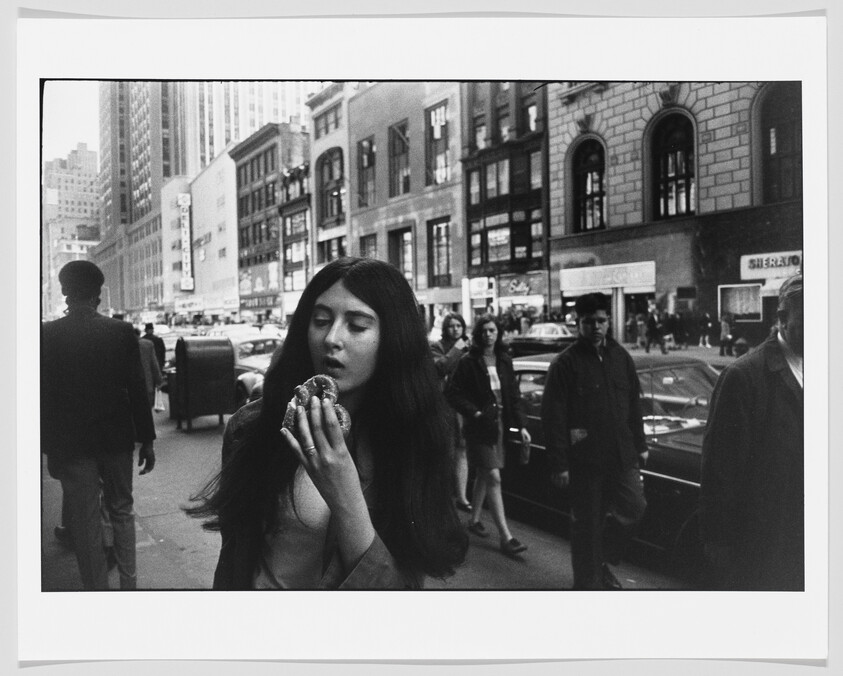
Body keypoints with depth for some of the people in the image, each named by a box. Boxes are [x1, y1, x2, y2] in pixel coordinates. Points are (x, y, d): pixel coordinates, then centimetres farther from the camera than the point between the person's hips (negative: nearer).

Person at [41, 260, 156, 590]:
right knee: (121, 511, 18)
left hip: (70, 443, -1)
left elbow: (44, 396, -4)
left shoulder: (48, 335, -8)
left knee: (85, 522, 8)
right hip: (116, 438, 2)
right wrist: (147, 440, 3)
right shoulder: (122, 332, -7)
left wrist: (49, 449, 6)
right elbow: (137, 390, -5)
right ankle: (129, 583, 25)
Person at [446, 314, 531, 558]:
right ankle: (505, 537, -4)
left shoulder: (504, 361, 6)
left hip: (498, 424, 6)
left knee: (483, 475, 18)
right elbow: (453, 392, -9)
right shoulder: (468, 362, -9)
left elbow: (514, 395, 8)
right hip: (478, 427, -5)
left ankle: (474, 520, 35)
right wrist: (474, 413, -19)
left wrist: (521, 425, 3)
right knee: (493, 477, -7)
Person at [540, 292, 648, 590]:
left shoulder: (621, 357, 8)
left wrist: (640, 445, 14)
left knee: (634, 508, 4)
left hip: (622, 455, 5)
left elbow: (634, 405, 16)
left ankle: (603, 559, 28)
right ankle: (589, 580, 23)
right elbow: (553, 417, -11)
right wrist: (558, 464, -15)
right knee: (587, 524, 5)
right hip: (585, 460, -4)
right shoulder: (565, 363, -8)